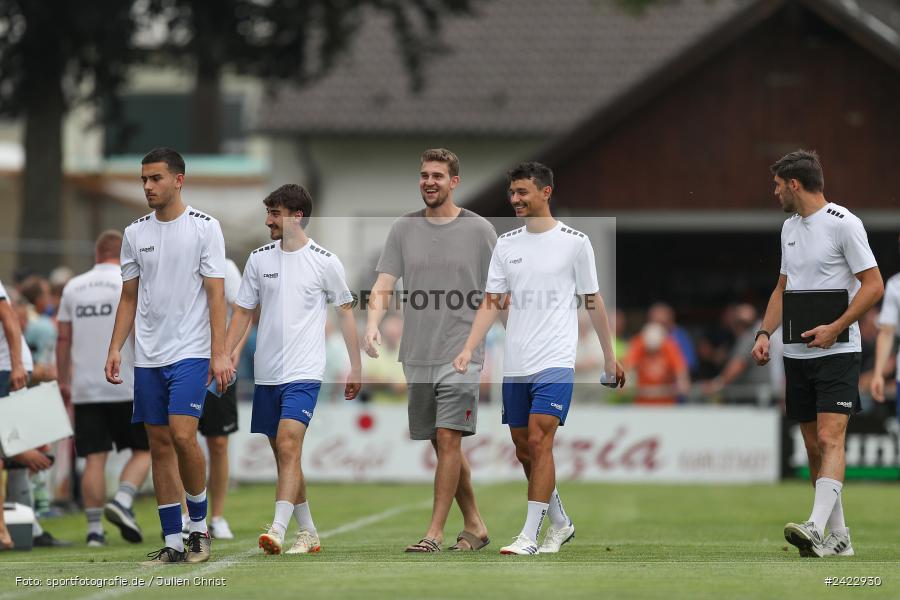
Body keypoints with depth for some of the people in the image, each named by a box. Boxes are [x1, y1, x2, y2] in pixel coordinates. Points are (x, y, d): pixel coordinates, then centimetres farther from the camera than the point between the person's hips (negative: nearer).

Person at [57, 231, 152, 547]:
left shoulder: (73, 287, 10)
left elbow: (63, 339, 11)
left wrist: (63, 381, 18)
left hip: (85, 390, 3)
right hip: (127, 387, -3)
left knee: (94, 458, 3)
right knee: (143, 450, 9)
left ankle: (94, 529, -1)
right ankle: (122, 501, -13)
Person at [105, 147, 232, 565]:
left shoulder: (205, 228, -3)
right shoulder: (135, 233, 10)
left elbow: (215, 294, -6)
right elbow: (129, 298, 15)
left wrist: (219, 353, -12)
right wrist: (115, 349, 6)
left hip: (191, 352, -5)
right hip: (147, 357, 5)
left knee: (182, 434, -18)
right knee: (159, 444, 4)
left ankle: (199, 525, 1)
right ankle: (173, 542, 8)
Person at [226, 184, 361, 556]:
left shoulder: (325, 262, -3)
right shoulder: (260, 258, 7)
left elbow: (345, 313, 6)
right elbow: (243, 312, 12)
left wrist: (356, 368, 6)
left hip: (304, 374, -5)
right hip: (266, 372, 5)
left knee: (288, 447, -20)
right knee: (283, 455, 9)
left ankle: (278, 531, -28)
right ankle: (308, 533, 20)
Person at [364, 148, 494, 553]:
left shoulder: (480, 230, 1)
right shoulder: (403, 229, 9)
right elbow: (383, 286, 4)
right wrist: (373, 323, -15)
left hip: (461, 353, -4)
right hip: (417, 354, 4)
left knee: (448, 438, -13)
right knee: (443, 444, 9)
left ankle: (435, 533, -11)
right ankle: (474, 526, 21)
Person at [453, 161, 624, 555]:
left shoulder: (574, 242, -1)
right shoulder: (506, 244, 9)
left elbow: (593, 302, 6)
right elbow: (492, 303, 8)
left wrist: (610, 359, 9)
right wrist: (468, 349, -5)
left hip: (555, 361, -5)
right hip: (515, 366, 5)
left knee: (539, 442, -15)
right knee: (524, 452, 9)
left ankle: (529, 537, -15)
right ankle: (560, 522, 28)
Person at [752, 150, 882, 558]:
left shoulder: (843, 223, -9)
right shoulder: (789, 228, 15)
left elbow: (873, 284, -11)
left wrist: (834, 328, -18)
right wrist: (765, 333, 8)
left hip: (836, 352, -8)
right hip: (796, 354, 8)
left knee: (830, 438, -18)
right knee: (814, 447, 7)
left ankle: (816, 526, -31)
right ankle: (839, 537, 13)